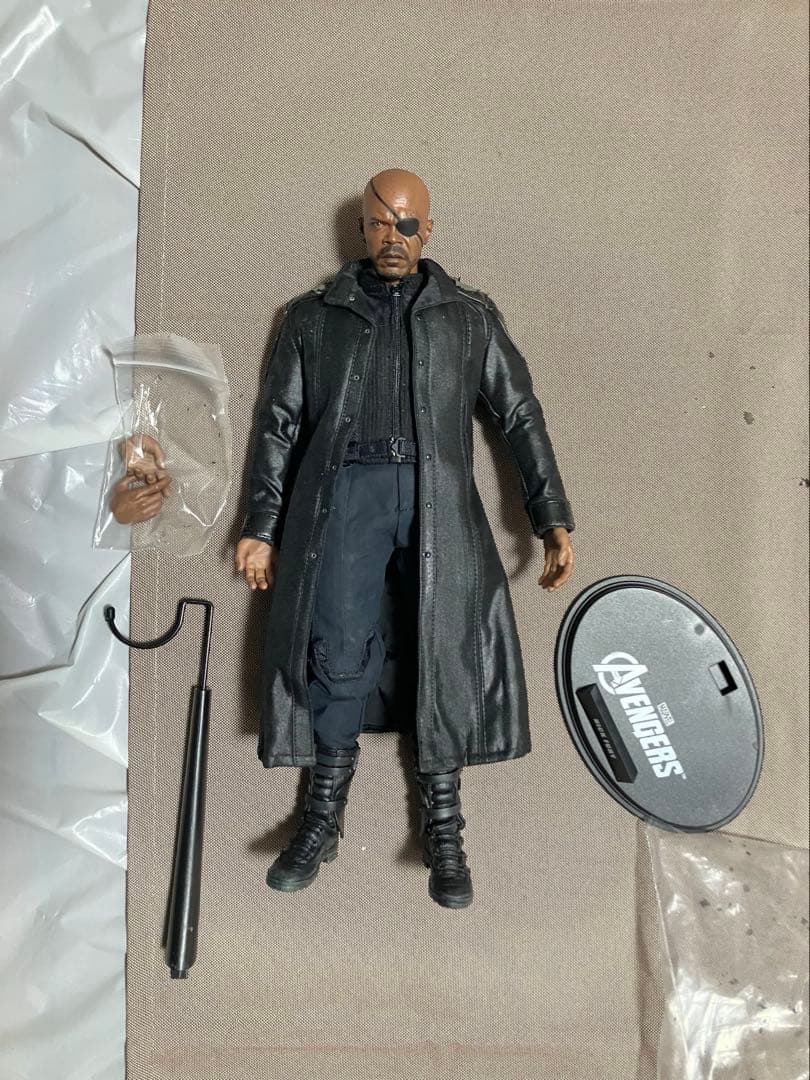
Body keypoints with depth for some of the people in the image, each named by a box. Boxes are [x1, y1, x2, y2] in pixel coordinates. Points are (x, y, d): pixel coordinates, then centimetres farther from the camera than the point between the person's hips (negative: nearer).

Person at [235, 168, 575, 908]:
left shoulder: (470, 316, 16)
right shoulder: (314, 315, 16)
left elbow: (520, 416, 11)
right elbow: (278, 423, 14)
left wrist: (553, 520, 4)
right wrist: (262, 528, 9)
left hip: (437, 498, 0)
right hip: (343, 493, 0)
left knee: (446, 652, -3)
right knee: (337, 652, -6)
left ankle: (444, 833, 9)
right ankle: (324, 818, 10)